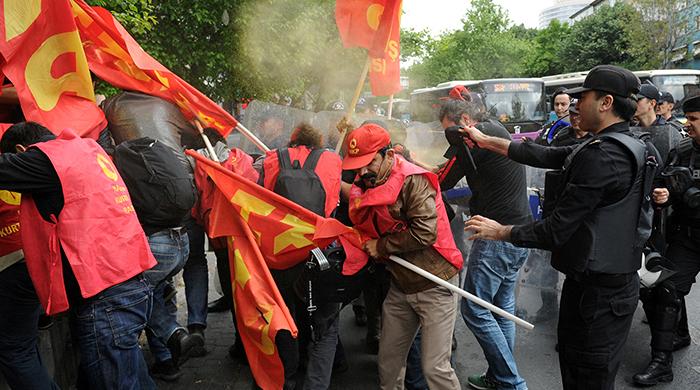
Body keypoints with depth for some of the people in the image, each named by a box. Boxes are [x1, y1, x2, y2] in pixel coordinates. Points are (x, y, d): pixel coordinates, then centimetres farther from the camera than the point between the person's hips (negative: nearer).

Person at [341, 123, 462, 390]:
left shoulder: (413, 181, -18)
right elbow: (363, 230, 17)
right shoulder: (365, 185, 4)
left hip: (433, 285, -7)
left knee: (434, 367, -3)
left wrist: (382, 246, -16)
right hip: (400, 285, 7)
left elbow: (425, 232, -27)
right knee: (388, 361, 14)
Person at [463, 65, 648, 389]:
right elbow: (545, 156, 11)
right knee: (570, 355, 24)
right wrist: (486, 141, 14)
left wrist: (500, 232, -9)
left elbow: (557, 230, -23)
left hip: (599, 291, -10)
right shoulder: (623, 145, 8)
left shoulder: (601, 156, -25)